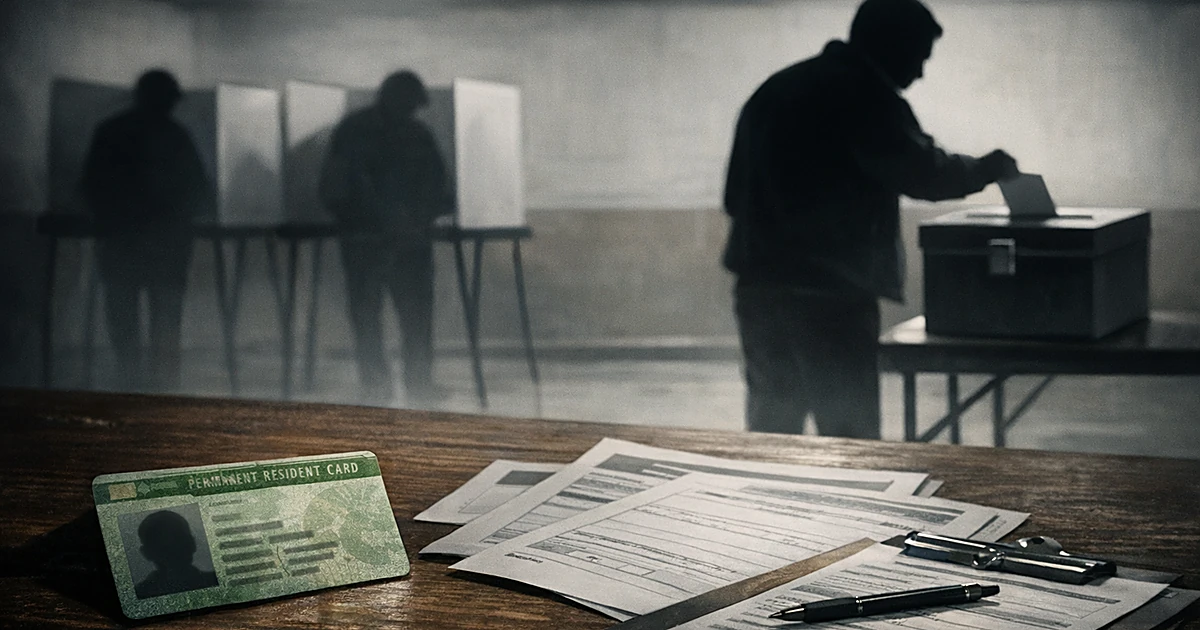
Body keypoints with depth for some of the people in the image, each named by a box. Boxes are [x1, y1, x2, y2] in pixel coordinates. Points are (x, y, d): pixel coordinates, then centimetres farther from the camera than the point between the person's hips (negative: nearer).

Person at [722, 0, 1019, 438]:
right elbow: (922, 173, -14)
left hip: (758, 285, 8)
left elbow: (735, 193, 20)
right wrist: (988, 168, 1)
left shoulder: (774, 89, 17)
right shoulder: (865, 96, -9)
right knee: (848, 435, -3)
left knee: (771, 426, 13)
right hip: (830, 292, -8)